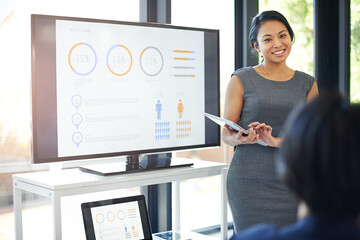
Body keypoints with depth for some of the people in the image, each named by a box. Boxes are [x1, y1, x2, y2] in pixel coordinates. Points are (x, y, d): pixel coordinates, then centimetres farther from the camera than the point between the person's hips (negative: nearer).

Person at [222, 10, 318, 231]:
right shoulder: (242, 80, 2)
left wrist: (278, 142, -13)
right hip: (249, 181, -2)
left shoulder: (308, 84, 9)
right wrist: (240, 138, -21)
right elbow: (226, 134, 1)